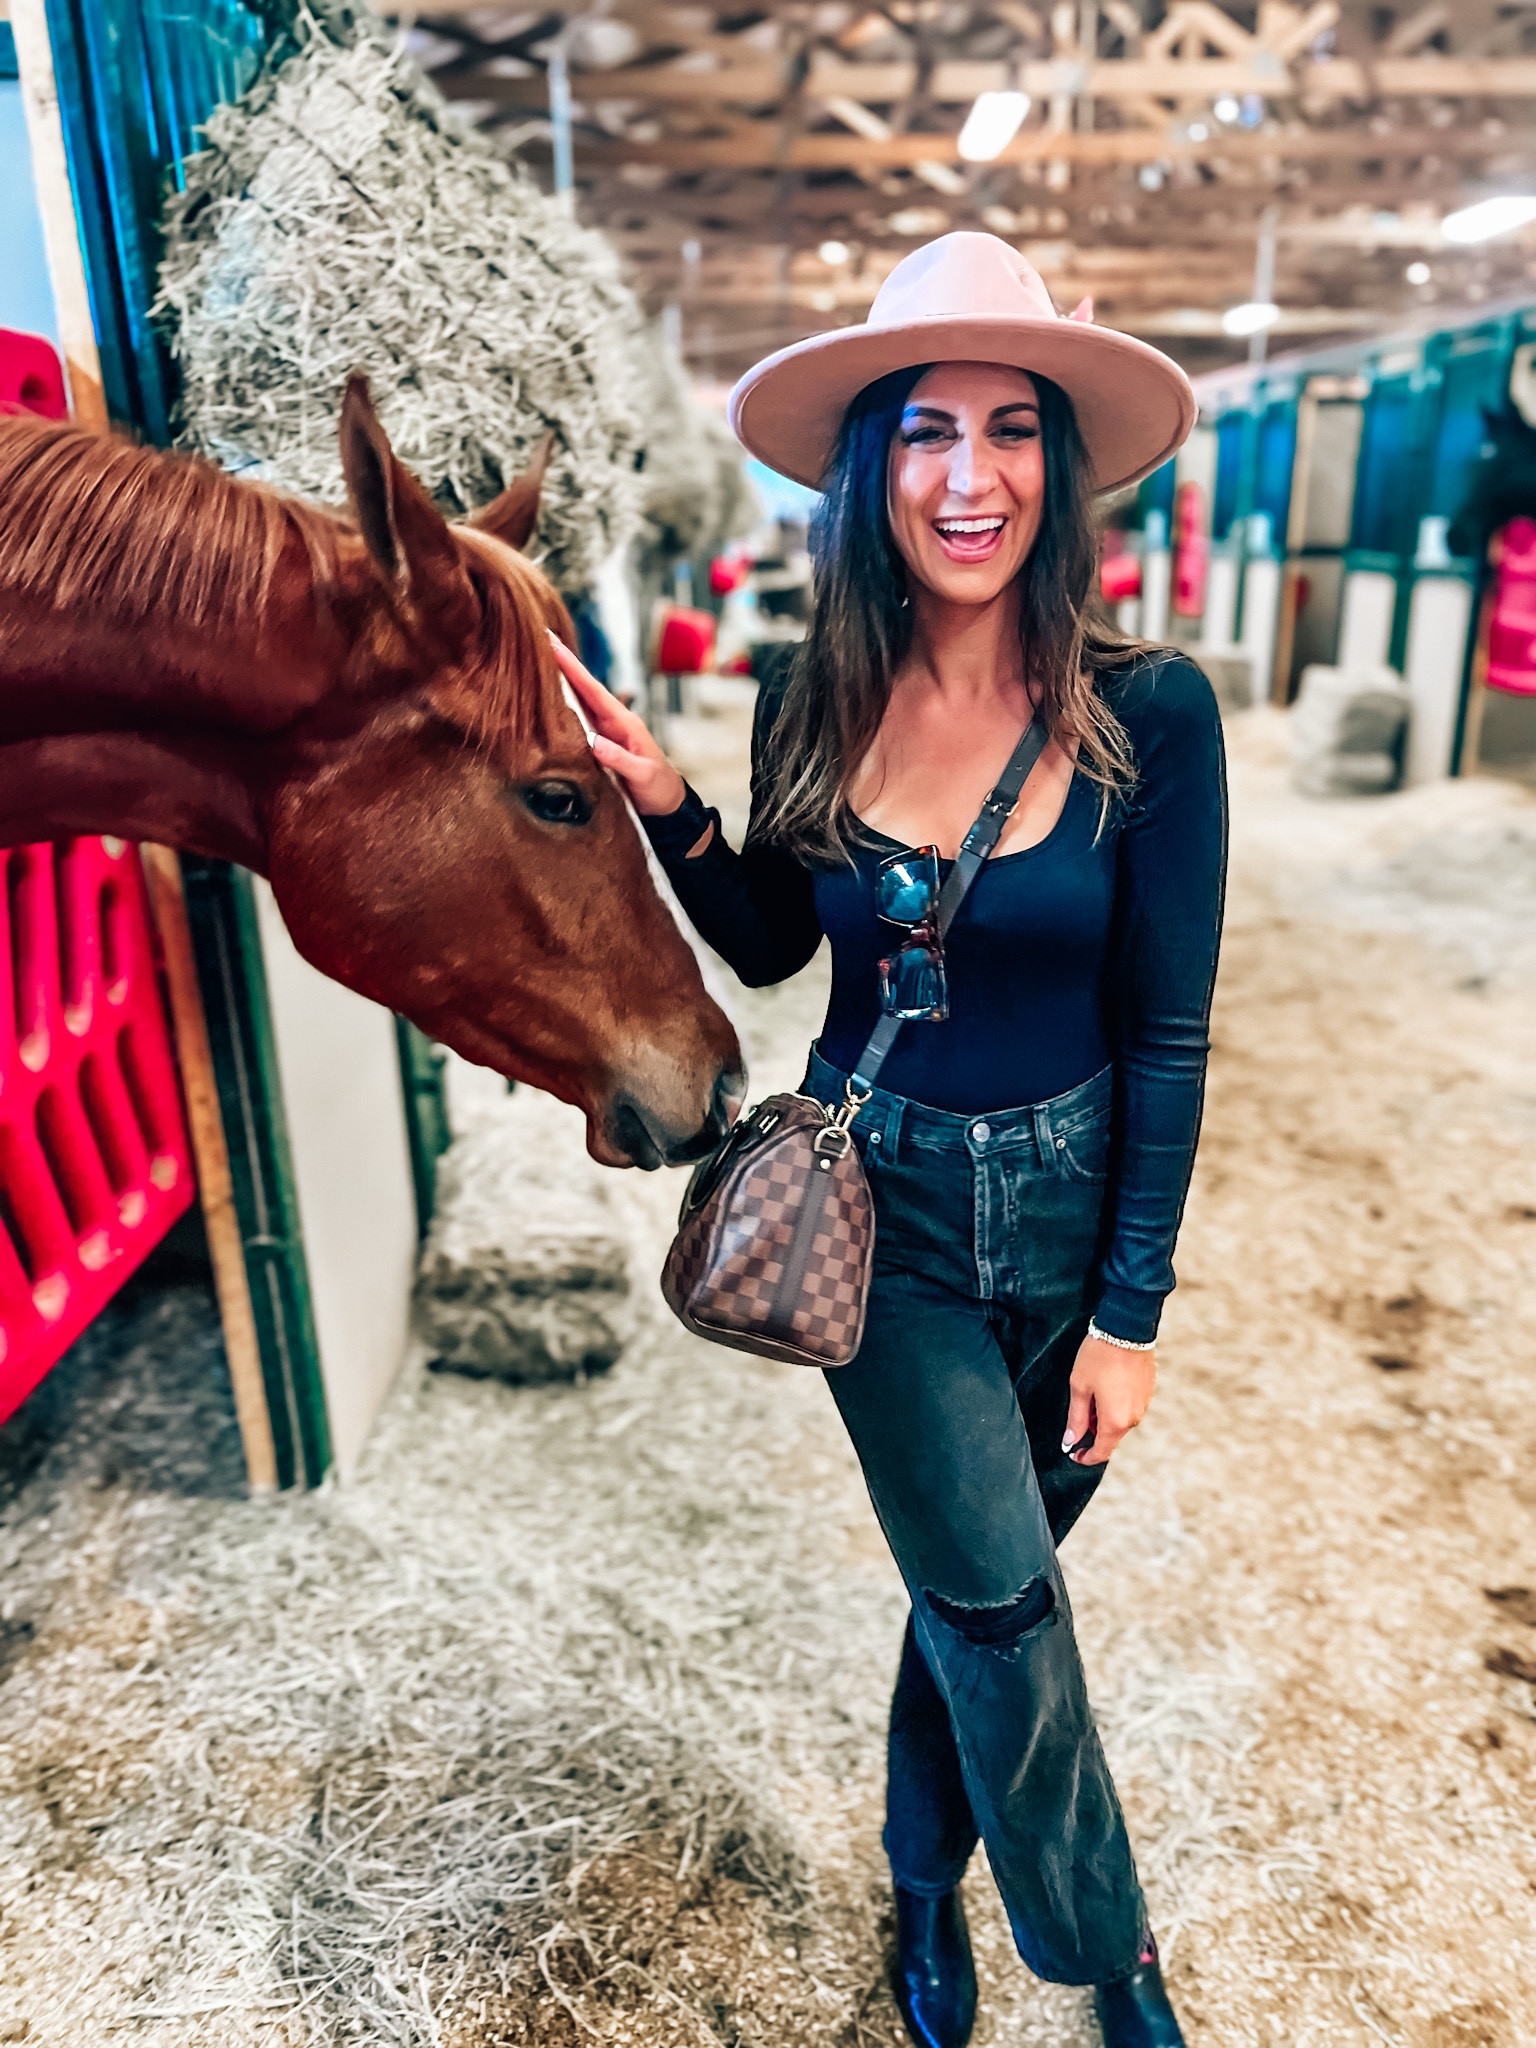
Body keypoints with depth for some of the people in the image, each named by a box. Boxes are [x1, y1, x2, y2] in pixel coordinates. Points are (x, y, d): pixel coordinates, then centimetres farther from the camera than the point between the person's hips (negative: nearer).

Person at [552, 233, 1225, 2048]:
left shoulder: (1149, 711, -14)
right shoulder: (817, 707, -8)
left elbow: (1168, 1040, -10)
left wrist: (1129, 1313, -7)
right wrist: (662, 805, -11)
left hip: (1069, 1204, 0)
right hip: (880, 1205, 1)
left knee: (972, 1584, 19)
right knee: (999, 1595, 5)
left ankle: (928, 1880, 50)